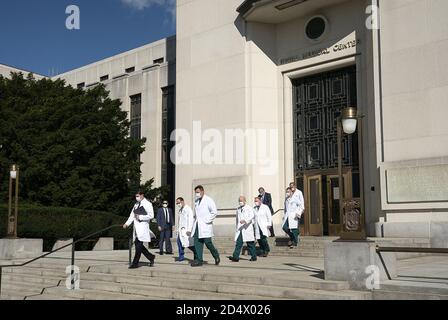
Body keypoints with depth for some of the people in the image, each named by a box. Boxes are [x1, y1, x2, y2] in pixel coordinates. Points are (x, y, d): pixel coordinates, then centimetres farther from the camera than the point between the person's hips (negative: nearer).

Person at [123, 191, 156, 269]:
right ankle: (151, 257, 22)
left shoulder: (147, 204, -4)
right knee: (137, 244, 7)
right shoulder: (136, 205, 19)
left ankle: (135, 263, -3)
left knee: (139, 245, -8)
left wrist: (140, 217, -15)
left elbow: (151, 215, -11)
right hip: (136, 227, 8)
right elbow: (132, 215, 18)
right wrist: (127, 223, 4)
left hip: (143, 227, -8)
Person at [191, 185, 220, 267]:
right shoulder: (196, 201, 16)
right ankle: (199, 260, 3)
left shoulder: (208, 200, -5)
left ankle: (216, 256, 15)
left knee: (208, 243, -7)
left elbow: (215, 212, -10)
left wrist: (207, 220, -12)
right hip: (197, 226, 6)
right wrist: (196, 221, 11)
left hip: (205, 226, -6)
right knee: (197, 243, -1)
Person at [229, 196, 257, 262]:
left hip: (247, 229, -5)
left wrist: (245, 220, -32)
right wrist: (237, 227, 22)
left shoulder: (249, 208, -2)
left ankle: (254, 257, 14)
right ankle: (236, 257, -9)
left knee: (250, 244, 2)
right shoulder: (238, 209, 17)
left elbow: (252, 216, -17)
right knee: (238, 243, -4)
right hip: (239, 229, 5)